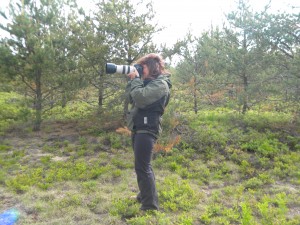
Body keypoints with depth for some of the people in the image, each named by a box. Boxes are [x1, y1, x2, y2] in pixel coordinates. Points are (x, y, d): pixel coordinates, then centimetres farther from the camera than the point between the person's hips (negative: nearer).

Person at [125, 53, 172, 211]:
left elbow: (140, 98, -23)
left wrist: (136, 79, -10)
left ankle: (150, 206, -5)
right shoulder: (148, 82, 17)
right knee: (142, 165, 19)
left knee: (142, 167, -11)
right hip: (138, 127, 10)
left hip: (148, 128, -10)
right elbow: (131, 99, 15)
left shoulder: (160, 84, -11)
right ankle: (145, 195, 35)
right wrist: (132, 80, 5)